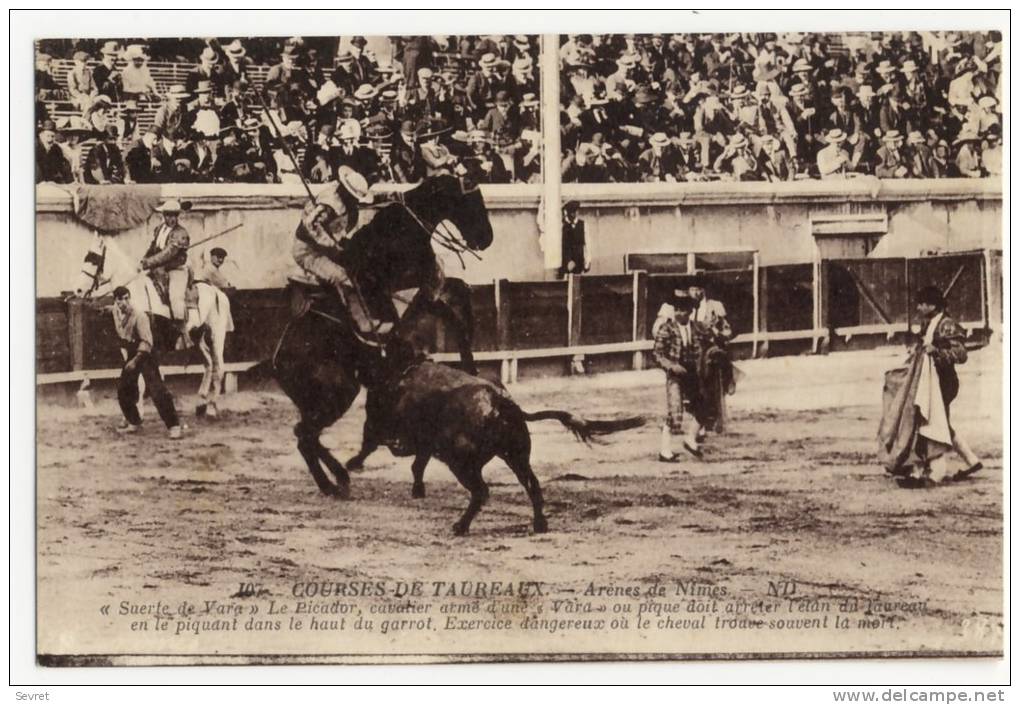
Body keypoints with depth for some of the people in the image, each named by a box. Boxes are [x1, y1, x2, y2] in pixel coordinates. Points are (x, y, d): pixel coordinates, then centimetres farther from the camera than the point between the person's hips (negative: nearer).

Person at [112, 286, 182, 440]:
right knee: (123, 390, 12)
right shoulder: (116, 313, -3)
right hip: (132, 354, 8)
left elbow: (146, 342, -28)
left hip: (145, 354, -8)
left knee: (157, 391, -15)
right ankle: (134, 423, 28)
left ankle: (174, 425, -14)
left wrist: (136, 359, -36)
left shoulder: (139, 316, -24)